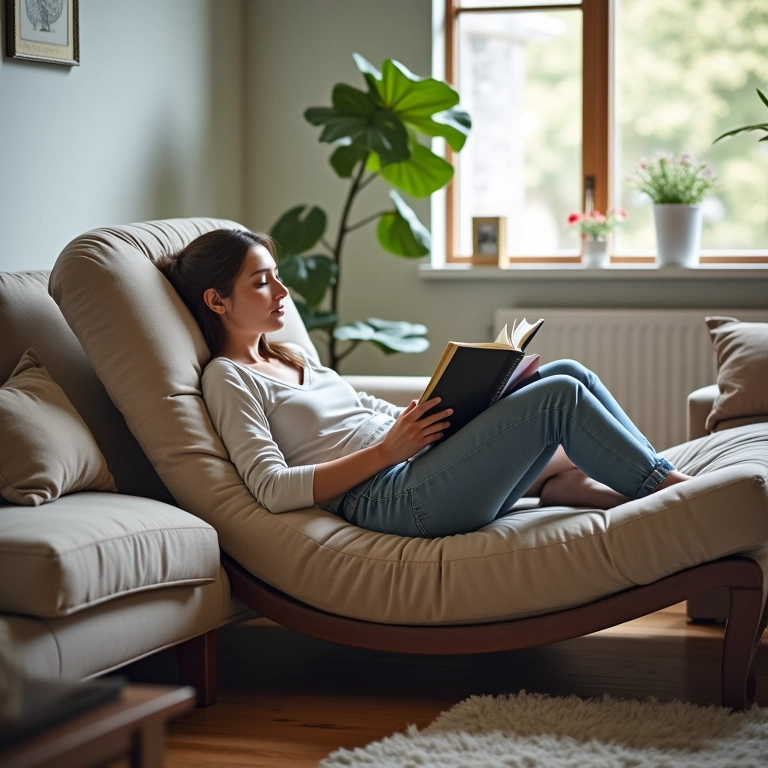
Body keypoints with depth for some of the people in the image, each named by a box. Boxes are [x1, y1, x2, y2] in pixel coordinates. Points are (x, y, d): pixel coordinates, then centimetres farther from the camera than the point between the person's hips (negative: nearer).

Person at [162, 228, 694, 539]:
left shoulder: (295, 359, 25)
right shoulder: (228, 378, -1)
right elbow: (273, 489, -14)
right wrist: (387, 450, -18)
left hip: (424, 465, 9)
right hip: (385, 497, -9)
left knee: (566, 373, -2)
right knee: (559, 398, -18)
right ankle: (668, 488, -5)